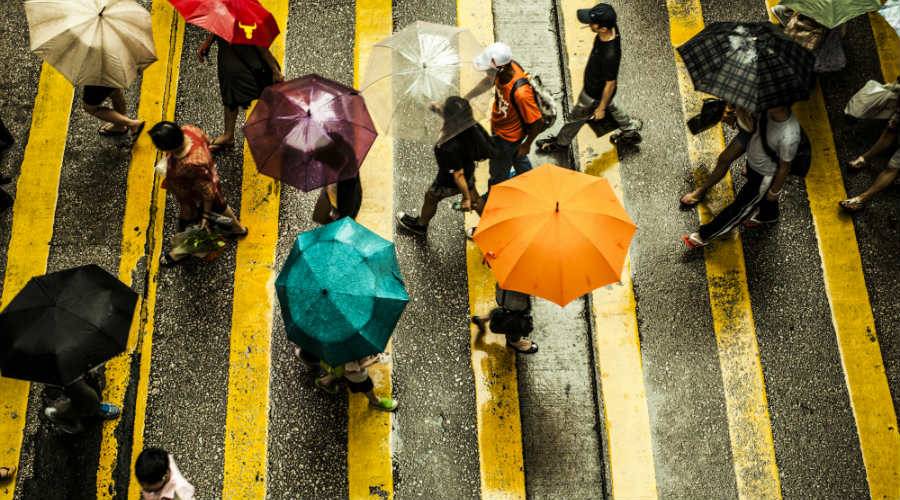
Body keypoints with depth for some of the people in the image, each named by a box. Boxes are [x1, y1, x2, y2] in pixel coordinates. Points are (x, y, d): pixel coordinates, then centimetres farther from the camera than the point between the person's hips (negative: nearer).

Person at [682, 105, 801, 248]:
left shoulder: (789, 136, -42)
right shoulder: (769, 111, -24)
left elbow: (784, 167, -23)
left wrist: (775, 191, -10)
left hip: (764, 176, -7)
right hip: (753, 162, 7)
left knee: (740, 207, 14)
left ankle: (704, 236, 30)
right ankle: (768, 216, 67)